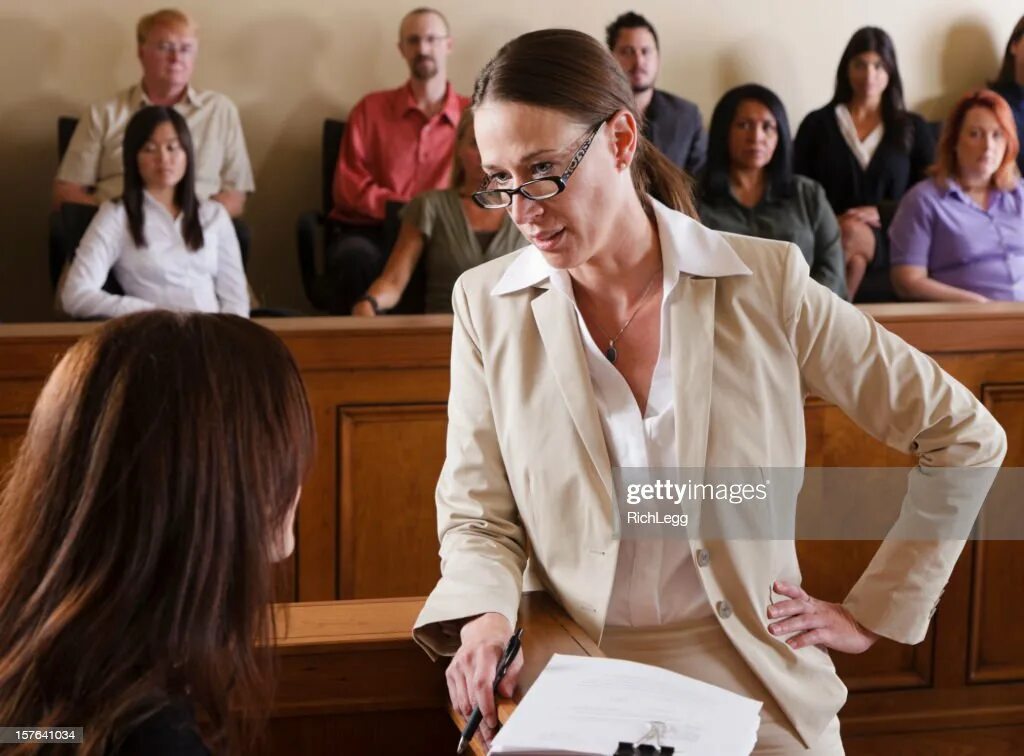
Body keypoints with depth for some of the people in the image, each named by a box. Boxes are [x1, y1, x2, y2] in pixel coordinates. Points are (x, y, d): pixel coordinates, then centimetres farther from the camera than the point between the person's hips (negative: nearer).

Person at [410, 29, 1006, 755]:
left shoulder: (763, 283, -4)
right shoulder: (487, 305, 0)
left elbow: (966, 438, 3)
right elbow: (476, 516, 4)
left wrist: (874, 614, 3)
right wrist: (485, 615, -17)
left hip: (755, 692, -1)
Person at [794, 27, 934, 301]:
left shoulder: (913, 127, 18)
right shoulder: (817, 124, 16)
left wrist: (879, 212, -6)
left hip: (889, 241, 0)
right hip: (828, 238, 0)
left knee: (852, 235, -36)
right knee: (852, 252, -38)